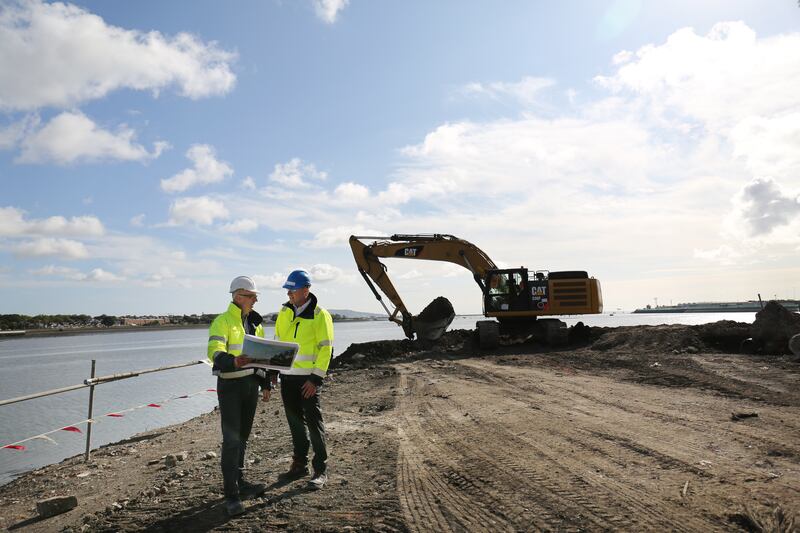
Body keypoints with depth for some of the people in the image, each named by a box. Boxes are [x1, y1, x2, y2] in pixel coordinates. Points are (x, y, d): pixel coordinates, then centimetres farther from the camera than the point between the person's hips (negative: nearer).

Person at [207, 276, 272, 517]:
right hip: (230, 385, -7)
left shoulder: (255, 323, 12)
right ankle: (231, 494, 3)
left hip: (251, 383, 7)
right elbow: (214, 351, -24)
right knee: (231, 439, -6)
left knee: (243, 436, 16)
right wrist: (232, 361, -44)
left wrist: (265, 383, 15)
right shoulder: (222, 321, -10)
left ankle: (238, 481, 30)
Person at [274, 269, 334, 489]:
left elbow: (326, 349, -13)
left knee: (314, 422, 0)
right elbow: (277, 342, 17)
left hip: (308, 378, -6)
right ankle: (299, 465, 28)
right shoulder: (284, 312, 8)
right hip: (287, 376, 6)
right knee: (295, 422, 15)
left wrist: (316, 378, -17)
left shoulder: (319, 315, -11)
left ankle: (321, 470, 10)